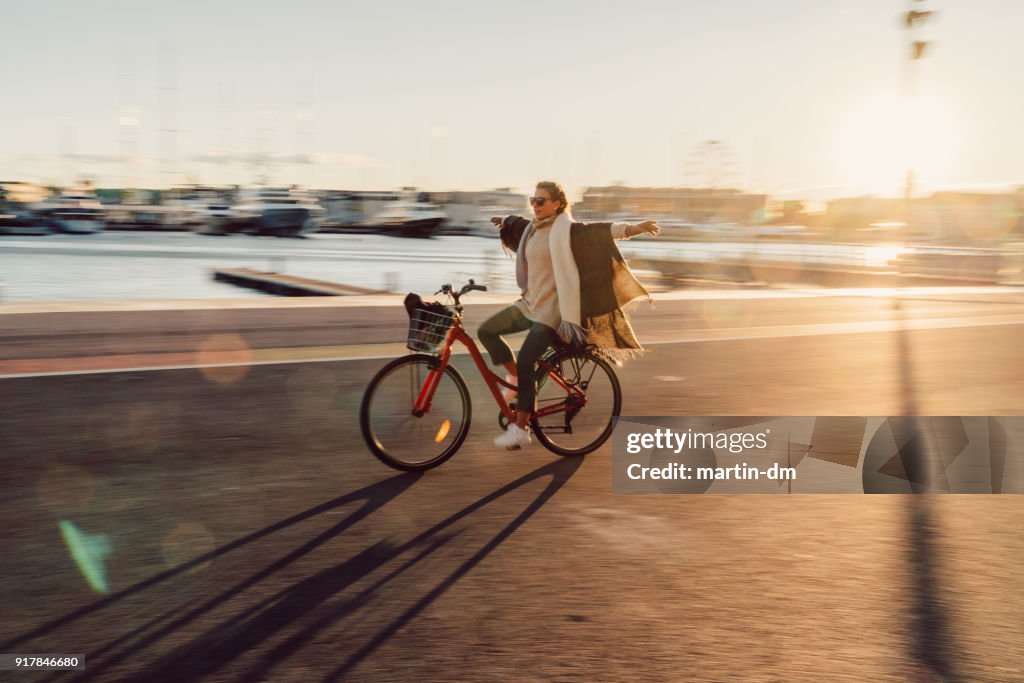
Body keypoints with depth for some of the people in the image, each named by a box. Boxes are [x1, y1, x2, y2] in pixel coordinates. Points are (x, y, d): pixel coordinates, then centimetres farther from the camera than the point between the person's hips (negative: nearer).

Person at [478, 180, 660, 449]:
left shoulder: (565, 230, -13)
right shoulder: (533, 228, 10)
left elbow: (596, 231, -26)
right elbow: (518, 225, 34)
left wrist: (633, 228, -41)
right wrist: (504, 222, 55)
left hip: (551, 309, -8)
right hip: (531, 303, 8)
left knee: (525, 362, -14)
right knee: (487, 331, 4)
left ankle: (520, 429, -6)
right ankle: (516, 378, 18)